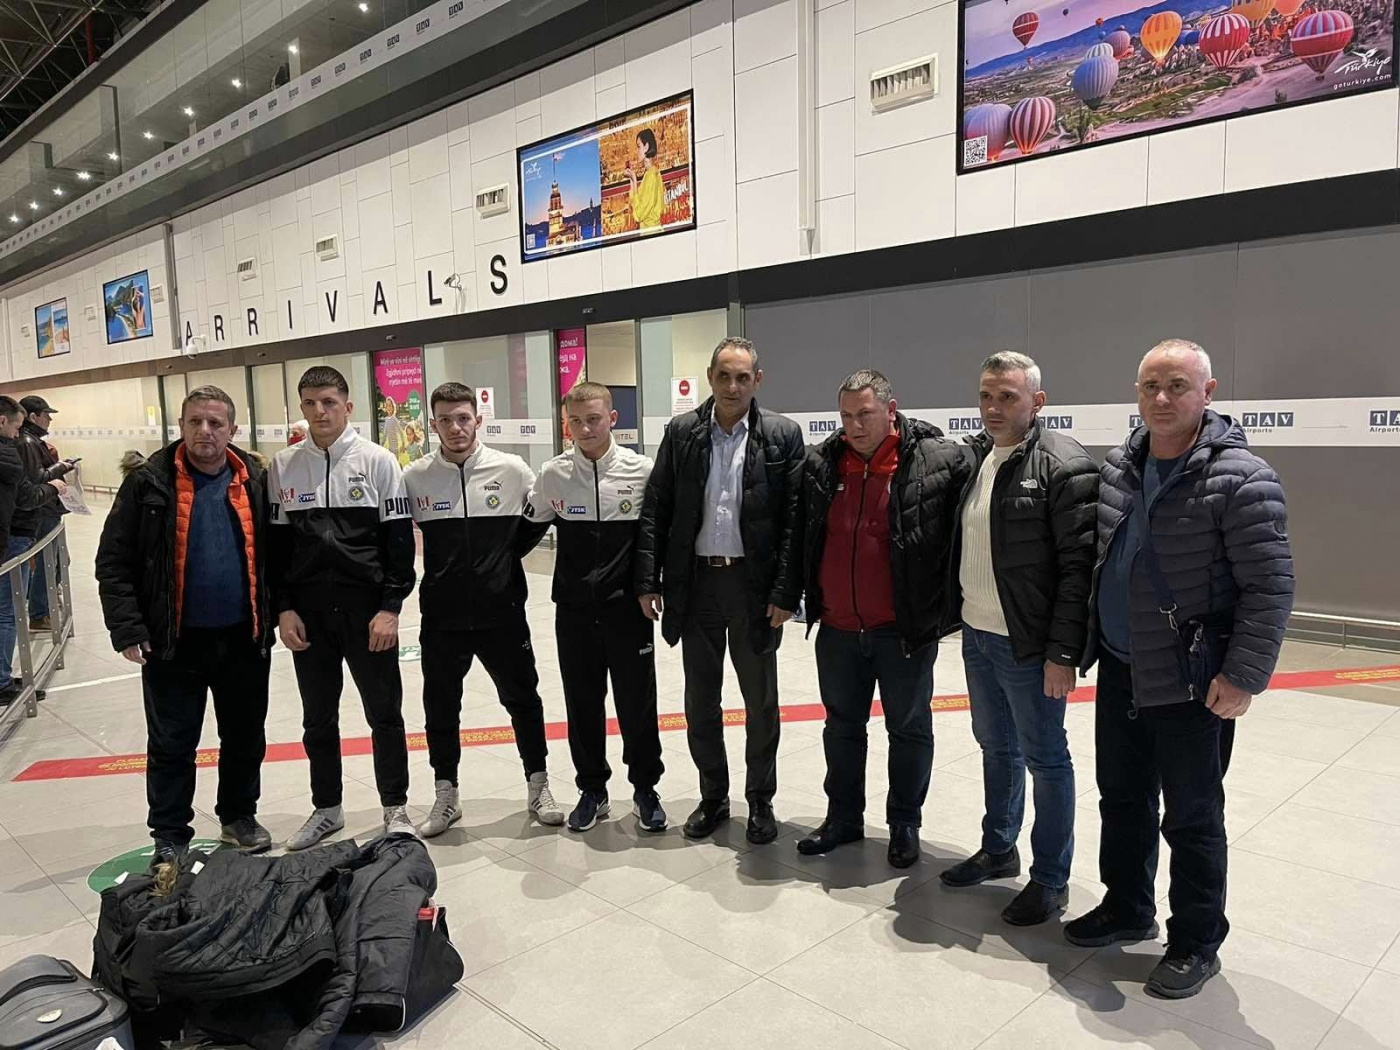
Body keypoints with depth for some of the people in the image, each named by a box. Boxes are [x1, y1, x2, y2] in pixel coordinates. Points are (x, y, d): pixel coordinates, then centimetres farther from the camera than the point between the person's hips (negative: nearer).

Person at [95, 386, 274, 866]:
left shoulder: (256, 479, 1)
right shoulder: (150, 482, -7)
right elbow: (114, 561, -5)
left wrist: (276, 614, 4)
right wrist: (127, 628, -11)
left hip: (244, 638, 3)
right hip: (174, 642, -2)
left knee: (246, 738, 15)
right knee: (172, 745, 10)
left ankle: (240, 817, 34)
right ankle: (170, 836, 26)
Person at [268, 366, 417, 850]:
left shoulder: (378, 461, -4)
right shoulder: (283, 466, 4)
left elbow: (399, 539, -6)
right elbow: (274, 543, 8)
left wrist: (390, 607, -11)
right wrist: (283, 608, 1)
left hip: (368, 611, -3)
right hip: (308, 615, 3)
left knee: (384, 713, 6)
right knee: (318, 718, 14)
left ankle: (395, 808, 22)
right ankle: (327, 808, 31)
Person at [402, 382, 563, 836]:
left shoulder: (511, 469, -6)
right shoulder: (414, 477, -4)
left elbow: (540, 518, 9)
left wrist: (507, 555, 3)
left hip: (502, 611, -1)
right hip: (441, 615, 1)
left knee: (522, 697, 11)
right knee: (441, 707, 12)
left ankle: (538, 785, 29)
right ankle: (445, 796, 30)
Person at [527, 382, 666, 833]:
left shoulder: (642, 470, -8)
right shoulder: (553, 474, -2)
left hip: (628, 607, -2)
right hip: (574, 610, 2)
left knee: (637, 701, 7)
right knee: (582, 703, 12)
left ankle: (645, 788, 26)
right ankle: (592, 789, 29)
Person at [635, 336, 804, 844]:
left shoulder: (782, 435, -4)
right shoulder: (681, 432, 2)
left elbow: (794, 520, -7)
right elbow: (655, 511, 2)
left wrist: (786, 593, -12)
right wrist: (647, 581, -3)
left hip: (754, 585, -2)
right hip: (695, 583, 2)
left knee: (760, 702, 11)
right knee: (700, 701, 13)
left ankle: (760, 801, 29)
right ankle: (713, 797, 32)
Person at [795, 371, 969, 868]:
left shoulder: (939, 461, -12)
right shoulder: (822, 463, 0)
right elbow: (801, 535, 13)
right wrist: (804, 597, 13)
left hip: (905, 630, -3)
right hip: (837, 630, 4)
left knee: (909, 729, 12)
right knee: (842, 725, 17)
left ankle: (904, 825, 31)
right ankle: (843, 818, 35)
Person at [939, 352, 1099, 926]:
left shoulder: (1064, 464, -15)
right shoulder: (974, 457, 8)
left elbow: (1080, 564, -18)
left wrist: (1063, 651, -19)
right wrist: (958, 615, 12)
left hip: (1028, 645, -7)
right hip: (976, 635, 7)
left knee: (1044, 759, 7)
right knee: (996, 748, 21)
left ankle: (1050, 879, 22)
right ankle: (998, 849, 38)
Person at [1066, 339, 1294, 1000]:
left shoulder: (1239, 479, -16)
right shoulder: (1119, 467, 4)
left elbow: (1270, 587, -15)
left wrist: (1244, 677, -18)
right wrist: (1087, 640, 15)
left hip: (1190, 685, -6)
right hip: (1119, 672, 7)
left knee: (1192, 819, 8)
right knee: (1122, 798, 20)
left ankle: (1195, 944, 28)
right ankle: (1127, 909, 40)